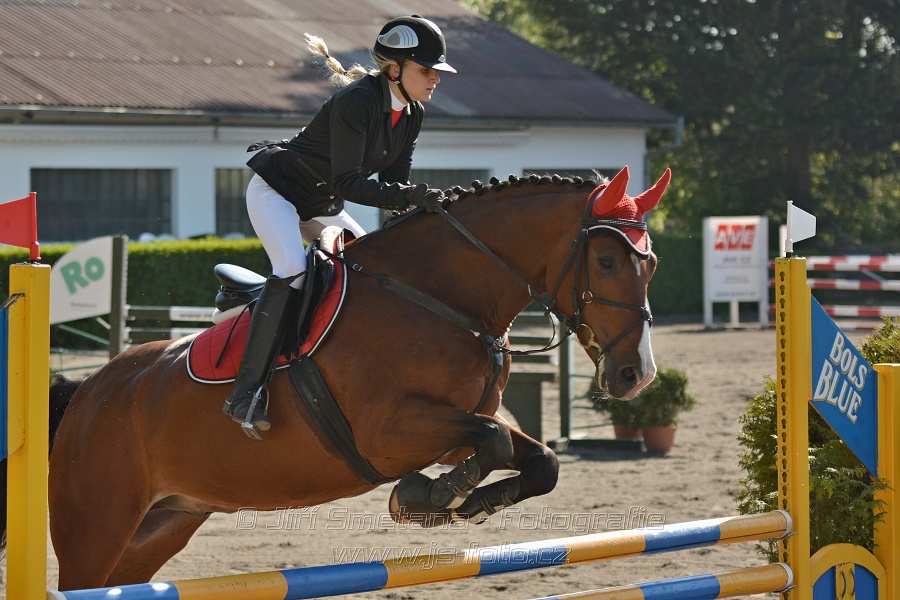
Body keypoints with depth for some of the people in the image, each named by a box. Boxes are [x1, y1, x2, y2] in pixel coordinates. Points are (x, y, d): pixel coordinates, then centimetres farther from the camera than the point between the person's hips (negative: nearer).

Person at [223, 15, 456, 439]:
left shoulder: (412, 114, -2)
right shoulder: (357, 101, -28)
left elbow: (392, 183, 1)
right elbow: (346, 183, -33)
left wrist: (426, 204, -18)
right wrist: (412, 195, -39)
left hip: (320, 205, 10)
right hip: (275, 191, -10)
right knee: (292, 269, -29)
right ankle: (246, 392, -33)